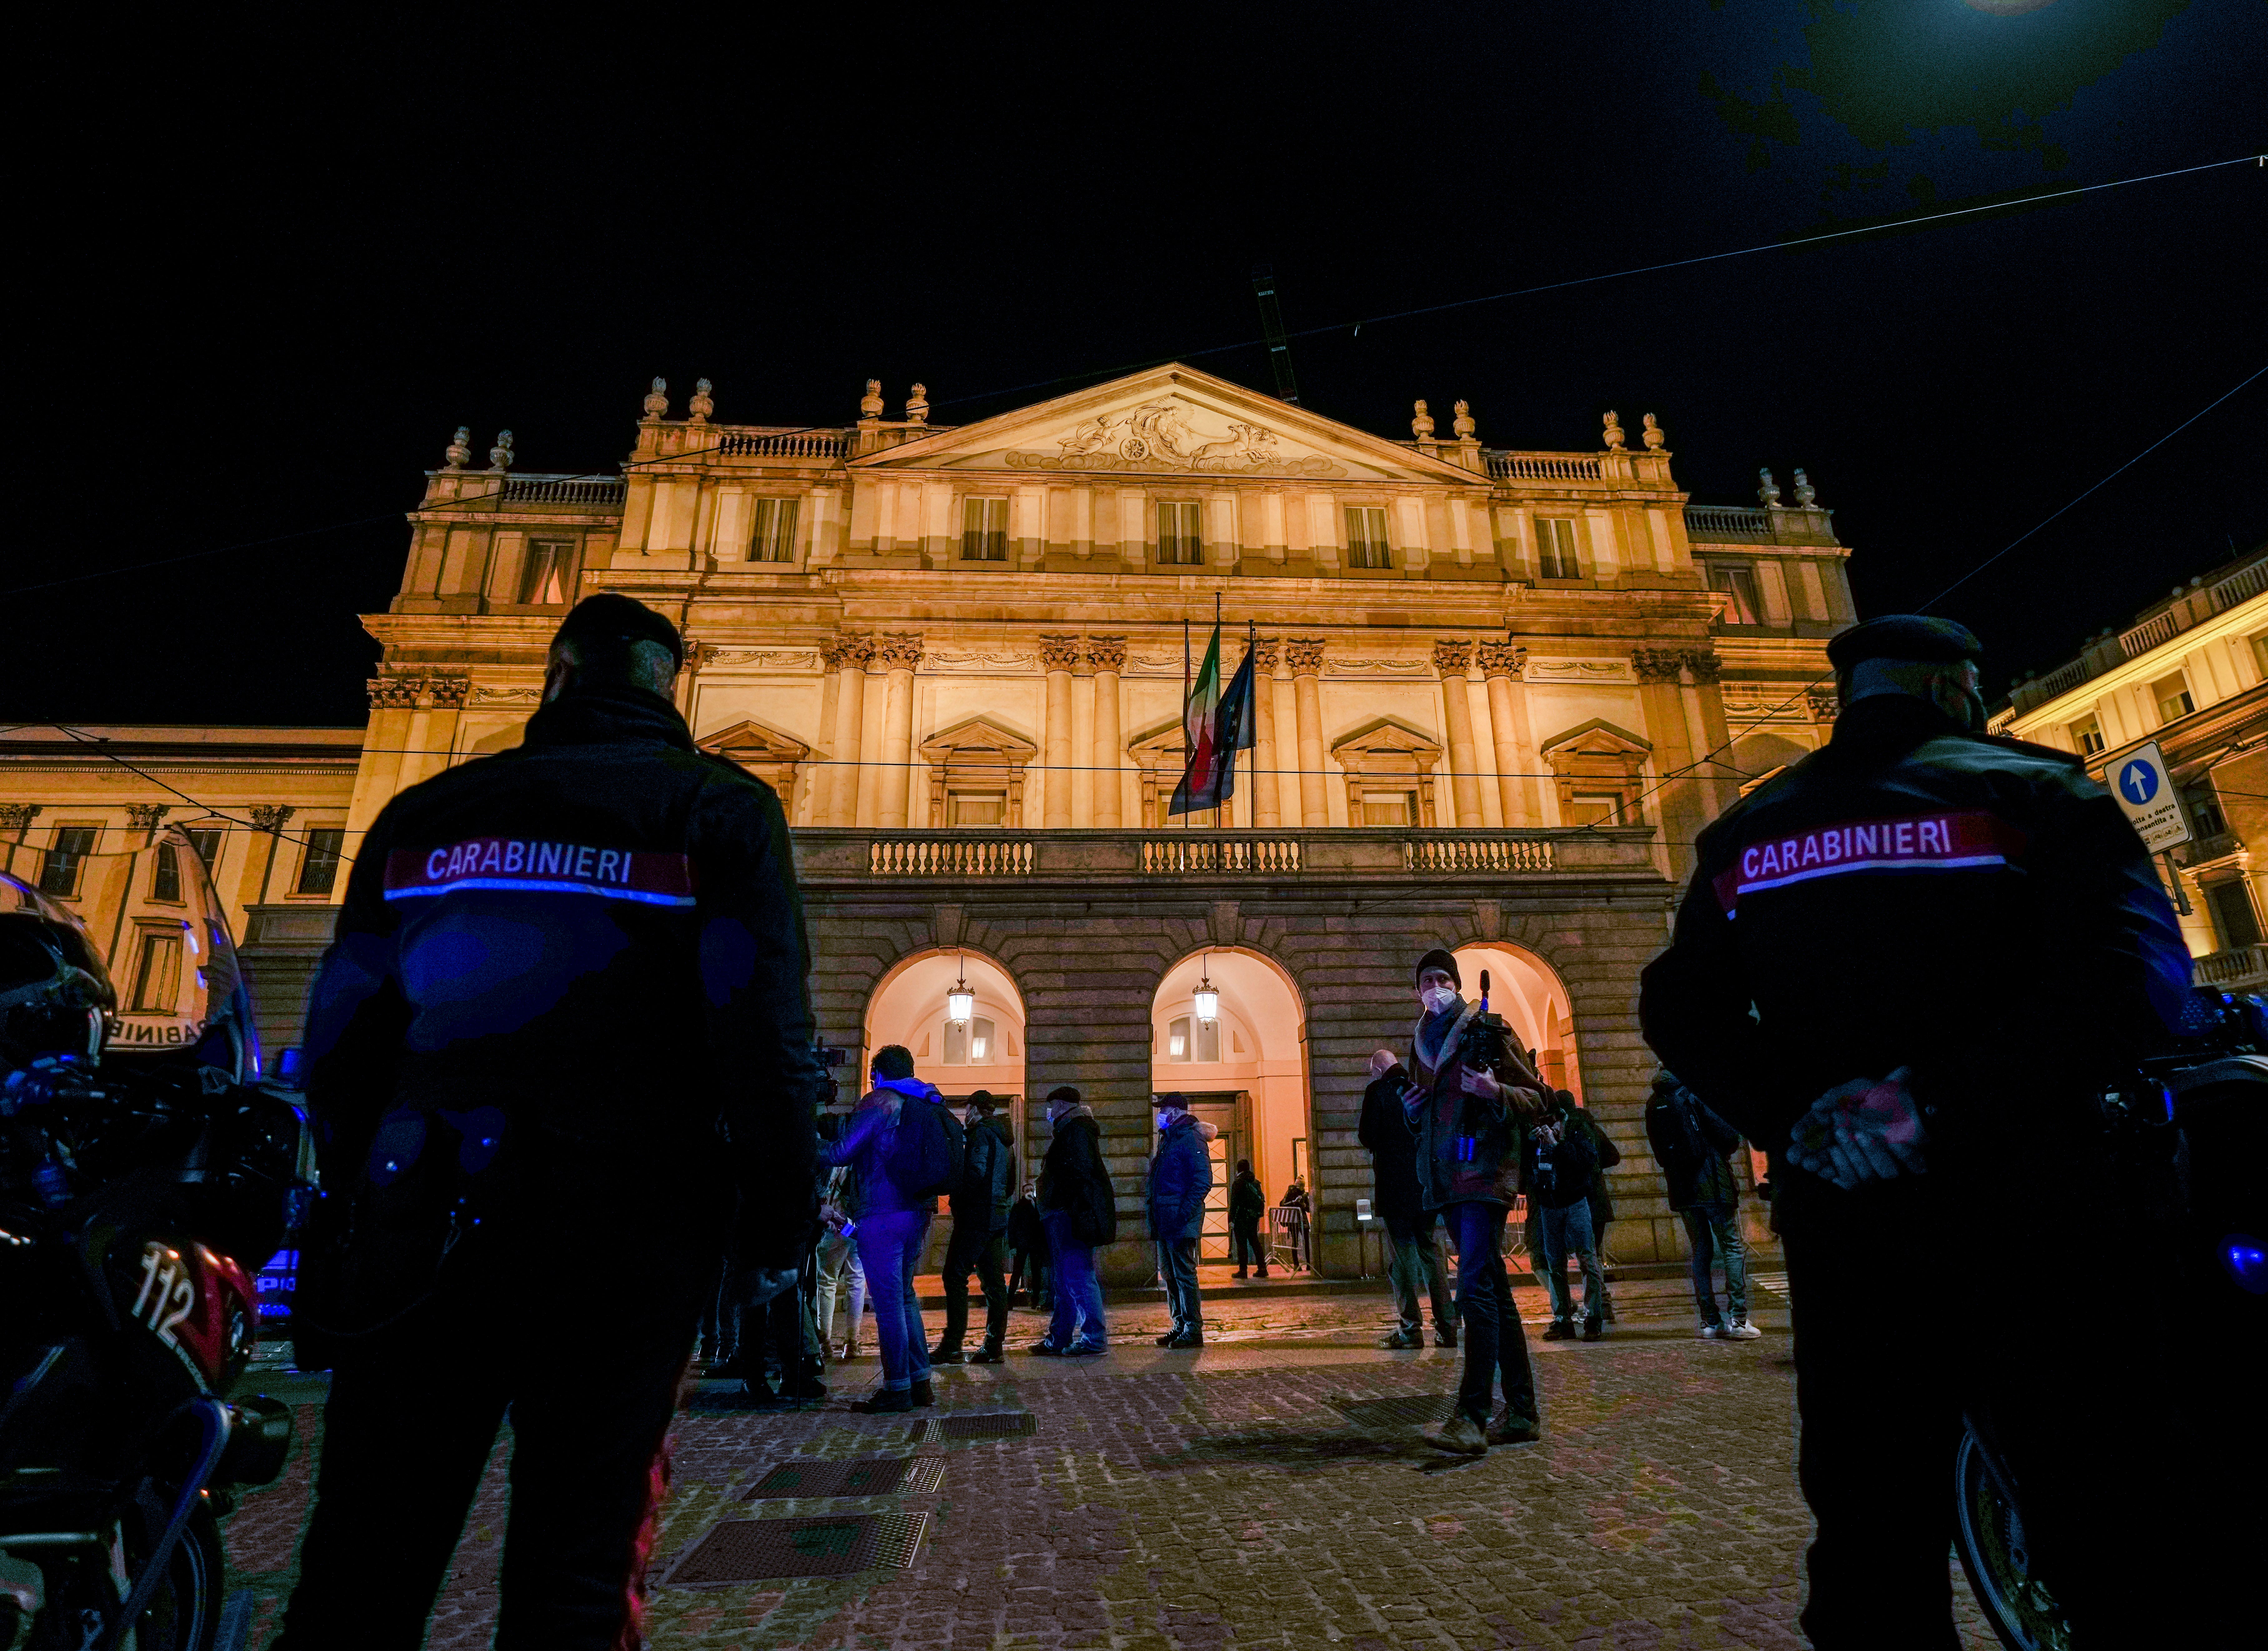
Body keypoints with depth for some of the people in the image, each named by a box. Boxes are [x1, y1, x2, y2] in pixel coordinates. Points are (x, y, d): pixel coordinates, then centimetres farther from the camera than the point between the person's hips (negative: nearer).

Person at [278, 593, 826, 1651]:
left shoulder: (426, 811, 10)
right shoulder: (719, 807, -2)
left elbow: (342, 1035, 11)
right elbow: (766, 1035, -10)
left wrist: (360, 1202, 22)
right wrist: (778, 1228, -1)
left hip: (421, 1229, 3)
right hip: (624, 1228, -3)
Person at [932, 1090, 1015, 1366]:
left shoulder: (981, 1133, -8)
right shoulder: (1003, 1137, 20)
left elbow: (975, 1172, -19)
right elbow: (1010, 1181, 23)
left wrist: (956, 1198, -6)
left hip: (976, 1216, -9)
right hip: (998, 1218, 9)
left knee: (956, 1276, -6)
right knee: (994, 1281, 6)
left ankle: (952, 1346, -8)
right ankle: (993, 1348, 7)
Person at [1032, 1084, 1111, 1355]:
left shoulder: (1077, 1130, -10)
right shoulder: (1069, 1131, 23)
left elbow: (1082, 1173, -20)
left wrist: (1071, 1212, -24)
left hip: (1070, 1215, -11)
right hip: (1062, 1217, 11)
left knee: (1077, 1277, -10)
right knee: (1063, 1280, 13)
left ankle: (1095, 1338, -6)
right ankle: (1058, 1340, 19)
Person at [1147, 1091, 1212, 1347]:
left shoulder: (1190, 1138, -12)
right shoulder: (1168, 1139, 18)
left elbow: (1204, 1180, -18)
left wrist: (1184, 1213, -21)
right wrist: (1155, 1216, 16)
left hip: (1181, 1222, -10)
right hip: (1165, 1221, 10)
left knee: (1184, 1274, -5)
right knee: (1170, 1275, 14)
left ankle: (1193, 1331, 2)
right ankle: (1180, 1326, 22)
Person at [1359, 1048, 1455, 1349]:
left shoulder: (1378, 1091, -7)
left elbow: (1368, 1137, -11)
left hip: (1395, 1186, -5)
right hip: (1427, 1187, 5)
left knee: (1402, 1254, 0)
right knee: (1431, 1252, 11)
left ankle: (1411, 1329, 0)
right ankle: (1447, 1327, 10)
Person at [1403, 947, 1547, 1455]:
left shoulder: (1484, 1033, -2)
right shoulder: (1421, 1045, 16)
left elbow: (1535, 1098, -3)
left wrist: (1496, 1092, -21)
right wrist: (1411, 1108, 4)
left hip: (1484, 1171, -7)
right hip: (1447, 1179, 7)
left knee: (1476, 1287, -15)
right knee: (1492, 1290, 10)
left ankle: (1473, 1417, -15)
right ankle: (1520, 1412, 17)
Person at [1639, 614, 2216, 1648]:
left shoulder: (1745, 834, 8)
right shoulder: (2030, 789, -2)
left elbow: (1679, 1008, 1)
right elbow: (2136, 972, -17)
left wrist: (1792, 1121, -6)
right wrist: (1946, 1100, -19)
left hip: (1841, 1228, 4)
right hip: (2032, 1216, -3)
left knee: (1873, 1546, 15)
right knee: (2127, 1551, 6)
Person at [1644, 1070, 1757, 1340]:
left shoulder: (1654, 1103, 7)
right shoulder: (1696, 1094, -11)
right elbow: (1730, 1136, -11)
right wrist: (1722, 1153, 8)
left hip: (1681, 1187, 5)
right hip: (1713, 1185, -5)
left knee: (1701, 1253, 11)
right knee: (1734, 1249, 3)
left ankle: (1711, 1322, 11)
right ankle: (1738, 1320, -2)